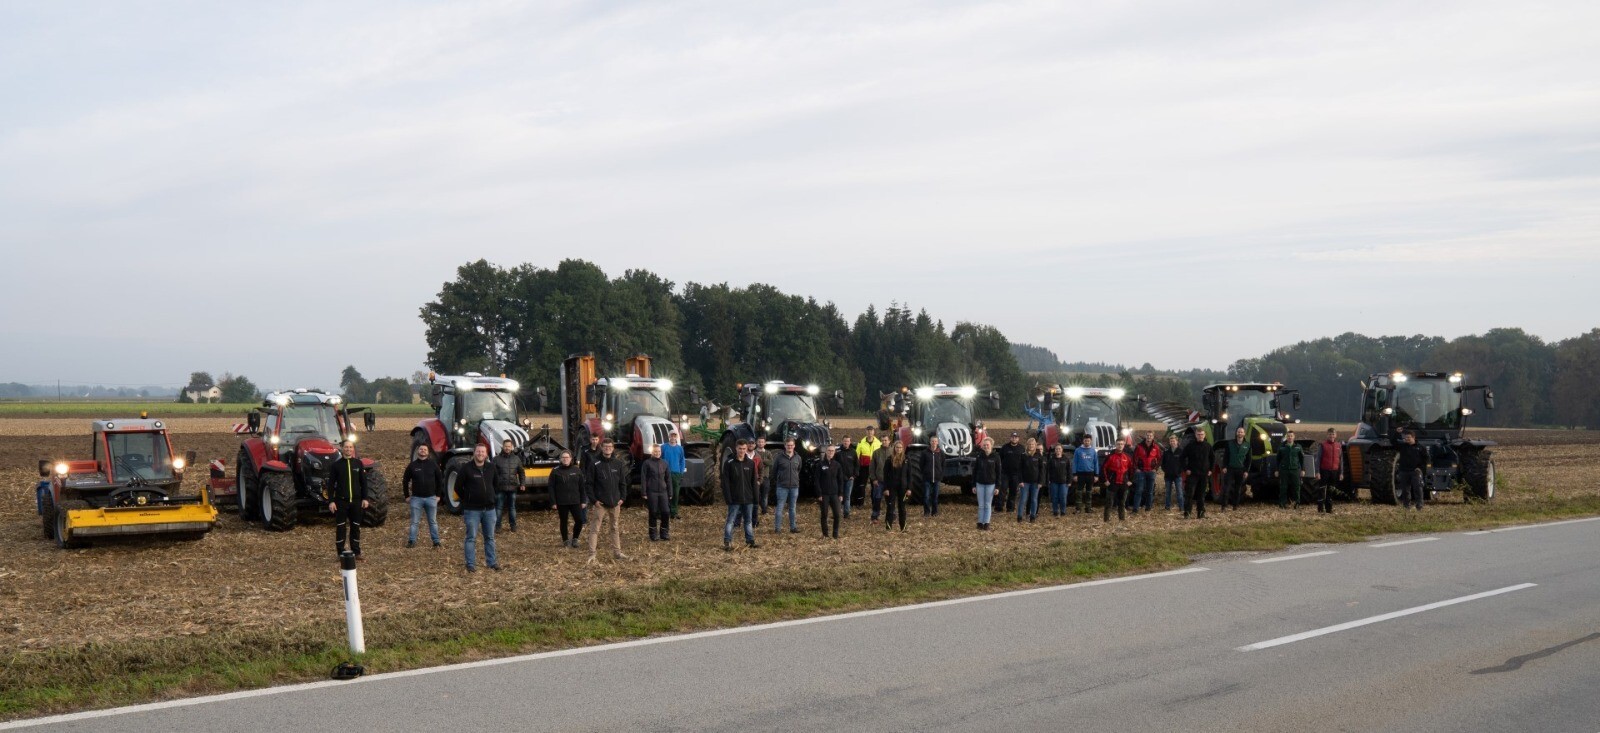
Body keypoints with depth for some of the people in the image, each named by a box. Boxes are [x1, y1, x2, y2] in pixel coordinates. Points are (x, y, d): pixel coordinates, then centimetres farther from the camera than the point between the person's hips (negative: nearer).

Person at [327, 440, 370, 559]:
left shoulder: (358, 463, 5)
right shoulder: (336, 464, -2)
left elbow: (363, 482, 9)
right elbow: (331, 484, -2)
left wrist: (365, 498, 3)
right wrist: (331, 501, -8)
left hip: (356, 500, 2)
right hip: (341, 501, -2)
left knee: (356, 527, 7)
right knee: (341, 527, 1)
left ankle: (356, 553, 15)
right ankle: (341, 554, 8)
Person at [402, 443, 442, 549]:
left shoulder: (433, 464, 1)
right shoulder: (412, 465, 1)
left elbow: (439, 480, 7)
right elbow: (405, 481, 7)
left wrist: (438, 495, 4)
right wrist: (407, 496, 4)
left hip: (431, 498, 0)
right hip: (416, 498, 0)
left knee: (433, 521, 7)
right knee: (414, 522, 4)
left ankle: (436, 542, 11)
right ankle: (411, 541, 11)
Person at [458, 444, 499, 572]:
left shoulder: (491, 468, 5)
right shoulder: (466, 468, -8)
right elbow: (458, 487, -1)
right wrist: (467, 499, 4)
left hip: (489, 509, 4)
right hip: (472, 510, -4)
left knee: (490, 537, 11)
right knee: (471, 537, 0)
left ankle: (492, 562, 18)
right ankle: (471, 564, 6)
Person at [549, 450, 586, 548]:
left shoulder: (576, 470, 4)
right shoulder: (556, 472, -1)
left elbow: (581, 487, 7)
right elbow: (551, 488, -1)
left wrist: (583, 501, 4)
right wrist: (553, 502, -7)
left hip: (575, 502, 1)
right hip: (561, 503, -1)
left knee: (579, 520, -5)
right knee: (563, 522, 7)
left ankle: (574, 539, 15)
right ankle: (565, 541, 21)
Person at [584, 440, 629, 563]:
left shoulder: (619, 464, 3)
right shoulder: (595, 465, -5)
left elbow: (623, 482, 9)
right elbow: (589, 484, -4)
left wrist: (622, 497, 0)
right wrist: (594, 500, -10)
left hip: (615, 502, 3)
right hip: (600, 503, -3)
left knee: (616, 528, 13)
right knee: (595, 528, -4)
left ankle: (617, 552, 23)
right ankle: (592, 555, -3)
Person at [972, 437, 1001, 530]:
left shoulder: (996, 457, -4)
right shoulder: (979, 456, 1)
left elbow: (998, 472, -3)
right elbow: (974, 471, 6)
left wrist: (997, 486, -7)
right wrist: (973, 485, 3)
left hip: (990, 484, -2)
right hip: (980, 483, 2)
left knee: (988, 505, 5)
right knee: (981, 505, 5)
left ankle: (986, 523, 11)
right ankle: (980, 522, 11)